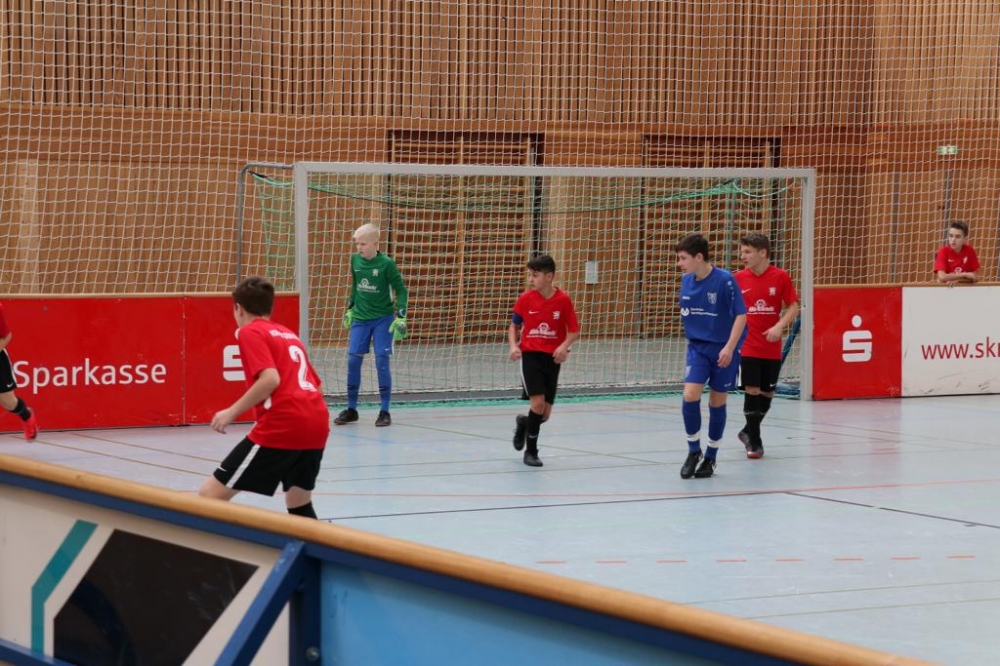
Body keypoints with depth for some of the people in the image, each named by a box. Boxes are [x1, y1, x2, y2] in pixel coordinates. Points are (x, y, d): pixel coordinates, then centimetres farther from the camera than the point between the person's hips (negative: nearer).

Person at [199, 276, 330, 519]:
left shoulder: (250, 332, 2)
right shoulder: (289, 335, 25)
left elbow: (270, 379, -13)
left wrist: (232, 412, -8)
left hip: (281, 426, -8)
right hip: (317, 423, 8)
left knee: (210, 495, -6)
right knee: (299, 507, 24)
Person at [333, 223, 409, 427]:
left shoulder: (386, 264, -12)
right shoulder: (355, 260, 1)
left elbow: (401, 290, -7)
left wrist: (401, 317, -13)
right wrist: (350, 309, 19)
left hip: (383, 319, -4)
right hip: (360, 318, 4)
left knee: (382, 361, -7)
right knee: (353, 360, 0)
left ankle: (384, 411, 1)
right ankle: (351, 409, 12)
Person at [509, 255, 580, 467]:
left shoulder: (563, 300, -7)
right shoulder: (525, 299, -4)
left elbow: (574, 330, 1)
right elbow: (514, 326, 9)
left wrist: (565, 345, -18)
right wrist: (513, 346, -8)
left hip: (552, 358, 1)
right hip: (530, 355, -1)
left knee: (544, 414, 3)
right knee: (538, 402, -16)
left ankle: (524, 422, 40)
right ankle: (531, 451, 2)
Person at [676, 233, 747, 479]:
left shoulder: (725, 280, -16)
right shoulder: (686, 281, 0)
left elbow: (741, 315, -15)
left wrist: (729, 347, -22)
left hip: (723, 350, -4)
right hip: (697, 347, 4)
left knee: (717, 402, 6)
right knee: (690, 396, -13)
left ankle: (710, 457, 21)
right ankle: (694, 452, 4)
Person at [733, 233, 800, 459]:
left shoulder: (781, 277, -5)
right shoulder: (738, 278, -1)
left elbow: (794, 308, -2)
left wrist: (779, 326, -18)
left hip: (772, 348, 1)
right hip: (748, 346, -1)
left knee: (767, 393, 9)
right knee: (752, 391, -7)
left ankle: (749, 431, 31)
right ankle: (754, 441, 4)